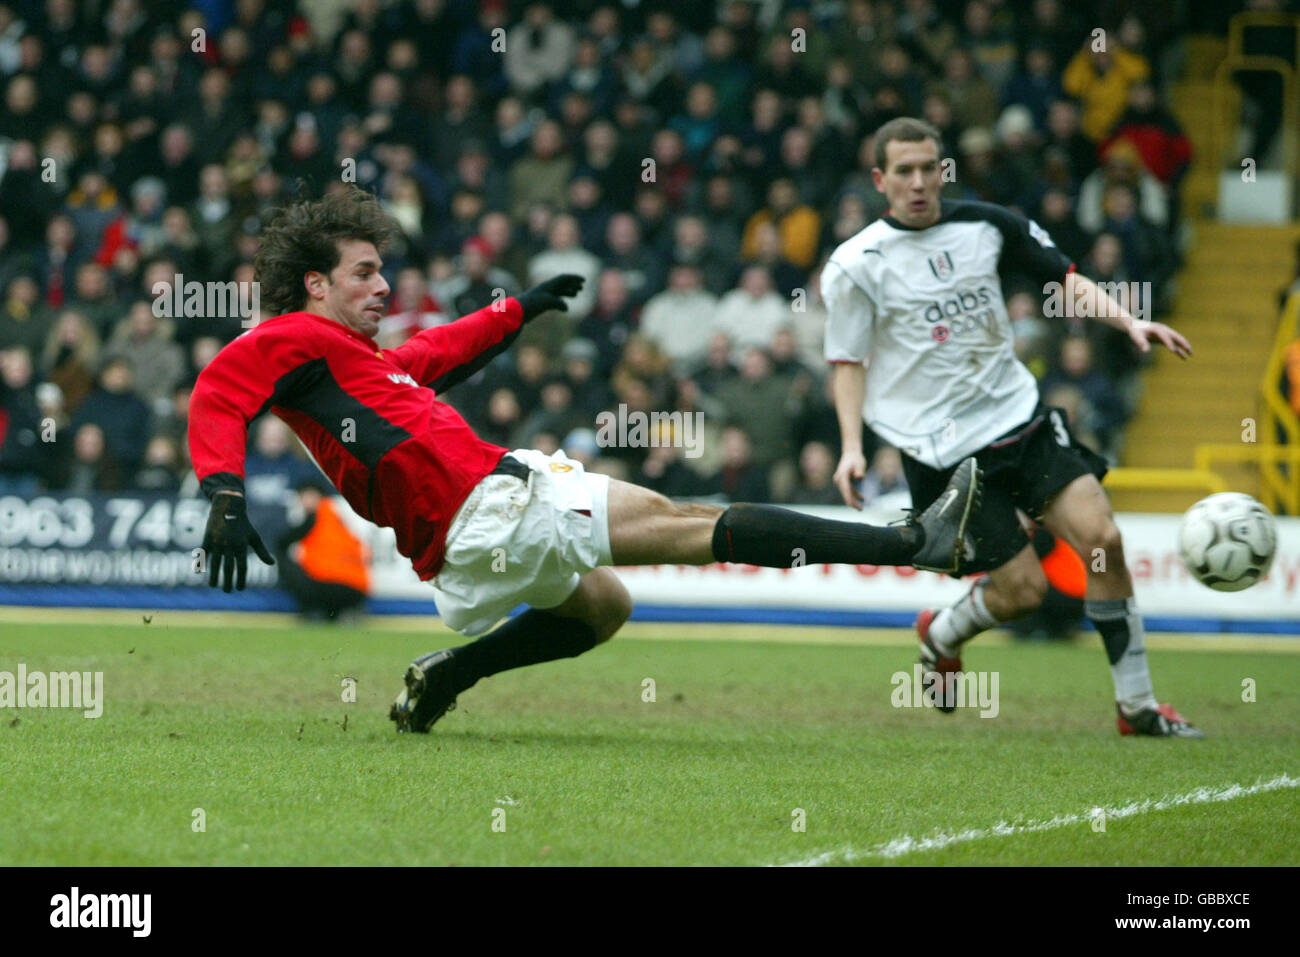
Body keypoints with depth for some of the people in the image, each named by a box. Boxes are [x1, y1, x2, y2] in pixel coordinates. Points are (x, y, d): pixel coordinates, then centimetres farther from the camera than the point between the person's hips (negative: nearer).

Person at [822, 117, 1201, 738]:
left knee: (1102, 539, -12)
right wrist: (852, 446, -12)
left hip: (1020, 416, 4)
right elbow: (848, 362, 0)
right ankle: (940, 638, 28)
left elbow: (1064, 277, 11)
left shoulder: (985, 226, 3)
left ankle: (1137, 706, -1)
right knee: (1022, 588, -8)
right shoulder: (856, 266, -6)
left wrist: (1127, 321, -4)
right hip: (942, 448, -4)